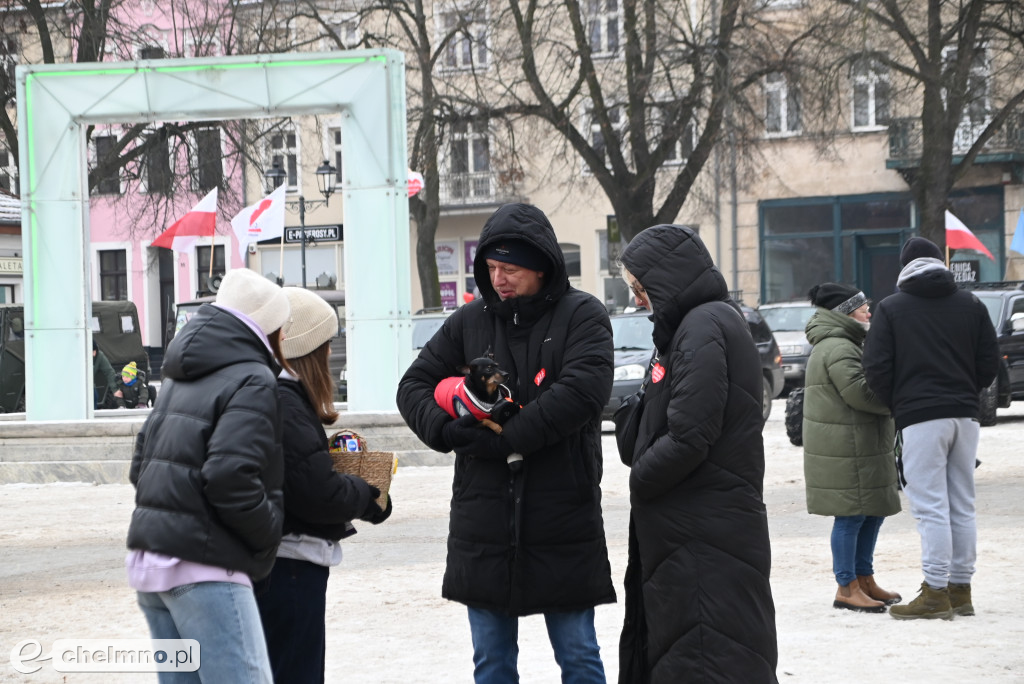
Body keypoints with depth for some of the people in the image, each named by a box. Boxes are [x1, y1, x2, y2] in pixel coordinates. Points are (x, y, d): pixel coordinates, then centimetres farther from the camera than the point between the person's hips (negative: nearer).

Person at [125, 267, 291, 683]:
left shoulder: (179, 379, 17)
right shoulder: (252, 382, -10)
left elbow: (140, 466, 19)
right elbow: (230, 477, -21)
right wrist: (269, 534, -8)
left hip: (148, 560, 9)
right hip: (202, 570, -9)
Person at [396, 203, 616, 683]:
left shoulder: (582, 316, -3)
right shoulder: (468, 322, 9)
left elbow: (583, 392, -17)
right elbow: (414, 386, 10)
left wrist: (502, 438, -18)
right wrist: (445, 429, -12)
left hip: (562, 523, -4)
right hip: (484, 524, 4)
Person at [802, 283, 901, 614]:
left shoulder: (846, 345, 21)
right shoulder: (838, 349, -16)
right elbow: (860, 392, -24)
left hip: (862, 446, 11)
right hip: (844, 447, -11)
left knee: (873, 511, 15)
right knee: (851, 515, -7)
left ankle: (864, 579, 24)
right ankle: (847, 588, -3)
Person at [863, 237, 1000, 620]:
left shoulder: (890, 308, 1)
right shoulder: (971, 305, 10)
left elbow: (876, 370, -4)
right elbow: (989, 363, 9)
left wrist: (897, 405, 11)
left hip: (920, 418, -4)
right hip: (965, 416, 4)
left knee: (931, 507, -6)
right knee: (962, 506, 10)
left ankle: (936, 593, -9)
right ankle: (961, 590, 14)